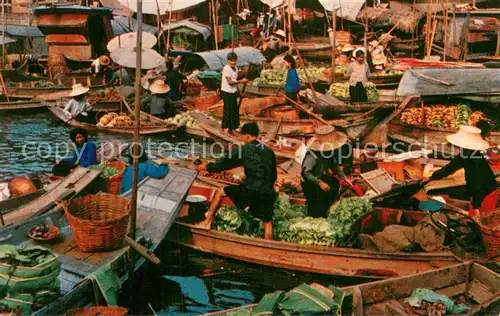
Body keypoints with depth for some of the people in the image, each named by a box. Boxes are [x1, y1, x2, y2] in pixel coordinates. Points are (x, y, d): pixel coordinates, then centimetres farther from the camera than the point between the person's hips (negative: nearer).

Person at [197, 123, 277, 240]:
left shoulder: (244, 150, 0)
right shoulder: (269, 151, 14)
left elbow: (225, 163, 7)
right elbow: (274, 174, 19)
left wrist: (207, 167, 22)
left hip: (251, 190, -4)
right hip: (268, 192, 4)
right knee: (267, 222, 16)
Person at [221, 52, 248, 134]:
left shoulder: (235, 68, 8)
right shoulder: (226, 68, -17)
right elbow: (230, 82, -22)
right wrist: (241, 81, -22)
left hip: (233, 92, 8)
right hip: (226, 92, -8)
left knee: (235, 109, 12)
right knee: (228, 110, -2)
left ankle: (234, 126, 24)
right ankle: (226, 128, 9)